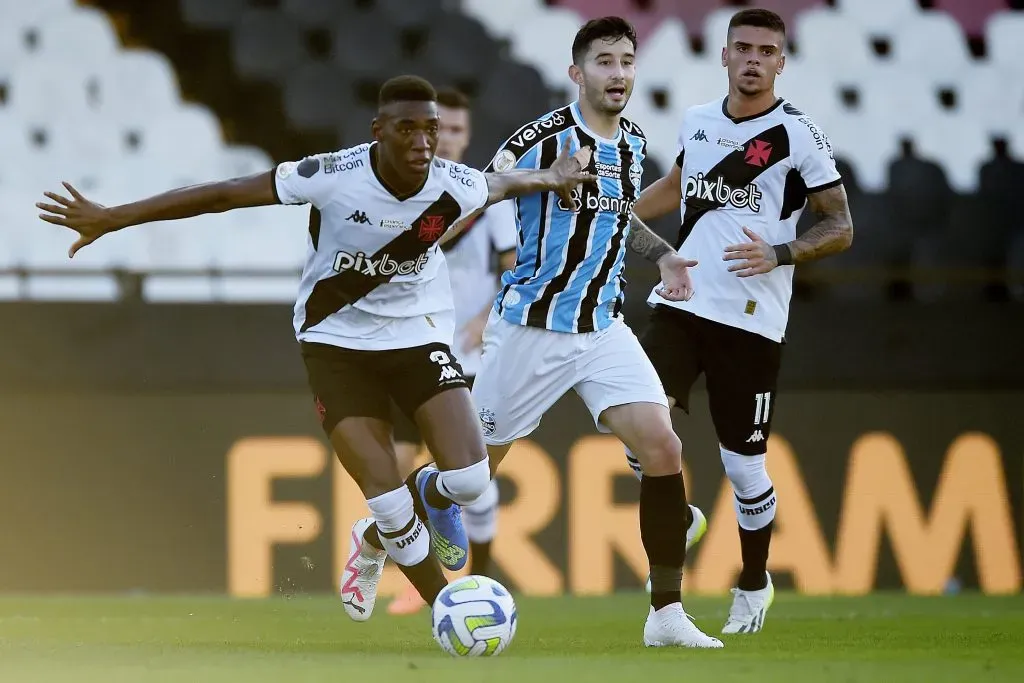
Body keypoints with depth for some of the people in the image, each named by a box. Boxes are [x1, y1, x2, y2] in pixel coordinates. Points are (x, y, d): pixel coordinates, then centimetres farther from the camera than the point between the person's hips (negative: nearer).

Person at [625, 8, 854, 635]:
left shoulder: (797, 133, -6)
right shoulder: (697, 120, 9)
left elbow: (841, 228, -5)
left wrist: (779, 254, -20)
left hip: (750, 319, -4)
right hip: (679, 303, 4)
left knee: (744, 465, 1)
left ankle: (755, 583, 25)